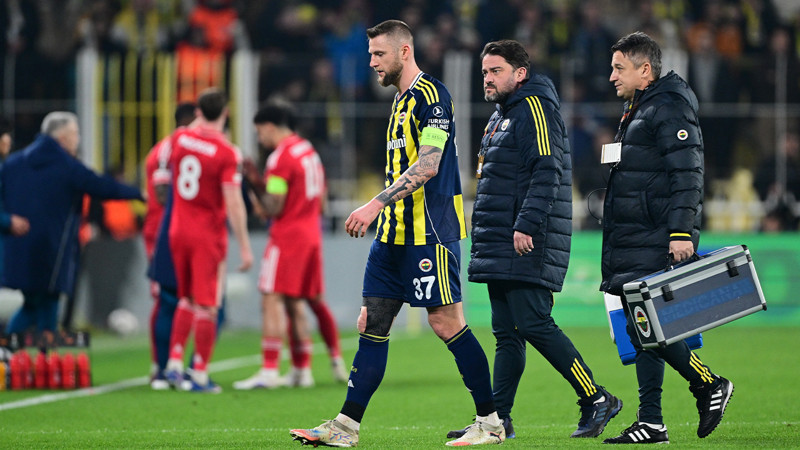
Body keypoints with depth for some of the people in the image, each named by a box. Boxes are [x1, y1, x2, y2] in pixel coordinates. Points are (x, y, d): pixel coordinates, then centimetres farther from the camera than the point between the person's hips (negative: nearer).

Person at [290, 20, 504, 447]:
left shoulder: (431, 95, -11)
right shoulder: (401, 100, 18)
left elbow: (427, 166, -20)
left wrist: (376, 204, -23)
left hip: (430, 231, -9)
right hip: (395, 233, 9)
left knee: (446, 320, -8)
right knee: (373, 321, 5)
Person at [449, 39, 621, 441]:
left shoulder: (535, 107, -8)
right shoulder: (501, 117, 22)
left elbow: (546, 172, -18)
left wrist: (527, 225, -24)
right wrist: (485, 234, 22)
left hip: (528, 245, -10)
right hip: (501, 248, 10)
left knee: (534, 325, -13)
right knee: (506, 333, 7)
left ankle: (596, 400, -7)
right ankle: (498, 420, 7)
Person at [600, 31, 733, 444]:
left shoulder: (670, 110, -11)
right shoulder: (636, 110, 20)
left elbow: (687, 175, -18)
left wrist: (682, 231, -24)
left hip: (657, 245, -10)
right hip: (633, 243, 10)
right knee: (640, 330, 6)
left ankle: (709, 386, 1)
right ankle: (650, 423, 7)